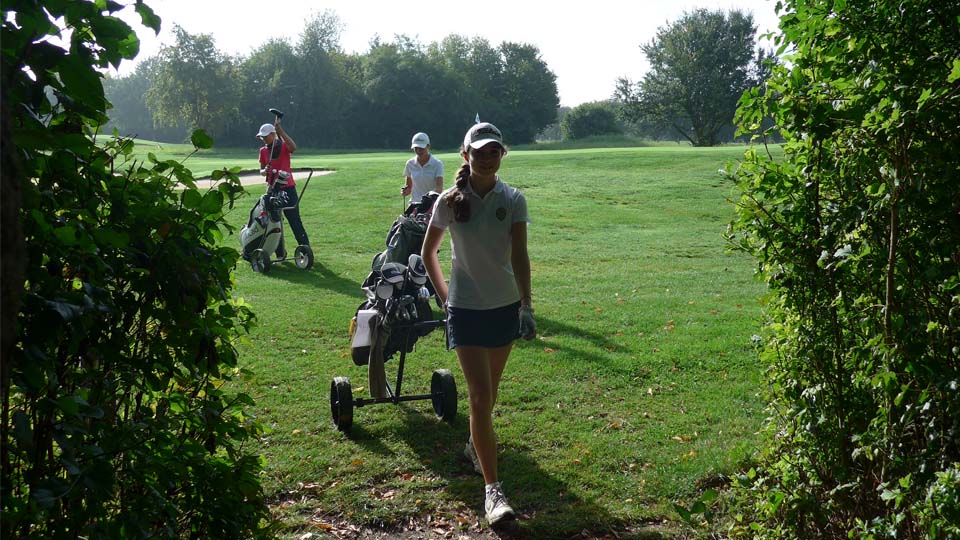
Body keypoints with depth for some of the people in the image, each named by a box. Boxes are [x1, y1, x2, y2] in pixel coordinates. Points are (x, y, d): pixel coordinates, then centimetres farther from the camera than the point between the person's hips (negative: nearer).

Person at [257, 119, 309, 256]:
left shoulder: (284, 146, -5)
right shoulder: (263, 150, 9)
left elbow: (293, 147, -29)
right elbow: (261, 170, 12)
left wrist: (280, 130, -29)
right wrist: (264, 171, -13)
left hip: (288, 188, -5)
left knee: (294, 220, -4)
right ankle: (280, 253, 16)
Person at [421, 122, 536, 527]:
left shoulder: (513, 200, -4)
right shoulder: (450, 201, -6)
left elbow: (519, 255, -10)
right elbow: (428, 252, 6)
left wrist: (526, 305, -18)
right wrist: (444, 294, 2)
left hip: (505, 306, 2)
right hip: (465, 309, -2)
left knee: (489, 390, 18)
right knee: (480, 395, -9)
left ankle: (476, 443, 47)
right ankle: (492, 488, -4)